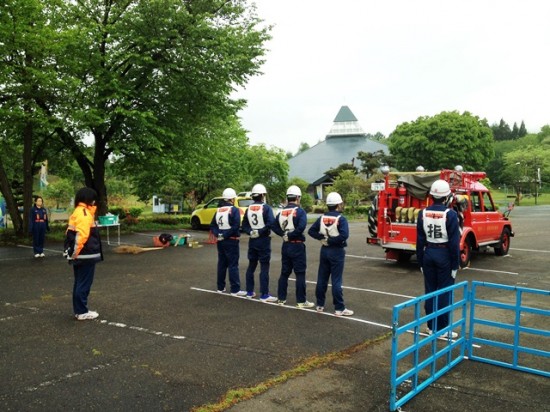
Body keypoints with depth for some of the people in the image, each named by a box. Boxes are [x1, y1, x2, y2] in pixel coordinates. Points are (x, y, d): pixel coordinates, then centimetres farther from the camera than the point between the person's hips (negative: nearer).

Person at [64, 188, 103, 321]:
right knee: (84, 284, -3)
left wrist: (74, 252, 15)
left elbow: (72, 234, 16)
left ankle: (79, 310, 22)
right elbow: (82, 235, -24)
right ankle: (82, 312, 3)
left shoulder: (77, 213, 16)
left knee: (79, 283, 15)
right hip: (86, 256, -10)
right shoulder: (84, 213, -16)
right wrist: (76, 252, -16)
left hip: (79, 256, 10)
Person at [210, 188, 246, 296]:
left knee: (222, 264, 15)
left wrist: (218, 234, -3)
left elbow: (212, 225, 9)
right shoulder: (234, 210, -11)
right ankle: (235, 289, -2)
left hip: (220, 241, 7)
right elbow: (236, 226, -21)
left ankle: (220, 287, 21)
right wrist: (226, 235, -15)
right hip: (231, 241, -7)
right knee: (233, 265, -3)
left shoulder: (218, 210, 12)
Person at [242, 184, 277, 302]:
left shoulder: (249, 208, 9)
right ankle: (264, 295, 1)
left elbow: (244, 225, 7)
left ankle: (249, 292, 23)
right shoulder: (266, 207, -10)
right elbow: (271, 223, -23)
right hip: (264, 240, -6)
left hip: (253, 240, 6)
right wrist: (261, 232, -13)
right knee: (264, 268, -2)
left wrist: (251, 232, -4)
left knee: (251, 266, 15)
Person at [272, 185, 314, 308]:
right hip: (297, 246, -6)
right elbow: (301, 227, -25)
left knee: (284, 272, 15)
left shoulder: (282, 212, 7)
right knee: (300, 274, 1)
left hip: (286, 245, 6)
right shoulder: (300, 211, -12)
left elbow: (275, 227, 6)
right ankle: (301, 301, 5)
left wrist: (284, 234, -1)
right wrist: (290, 235, -12)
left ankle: (281, 298, 21)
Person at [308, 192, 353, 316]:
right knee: (336, 280, -2)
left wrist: (322, 238, -5)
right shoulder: (341, 219, -14)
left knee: (322, 278, 12)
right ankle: (339, 308, 4)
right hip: (337, 251, -6)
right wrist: (331, 240, -15)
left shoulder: (322, 218, 4)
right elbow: (344, 235, -26)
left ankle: (320, 305, 21)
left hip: (325, 250, 6)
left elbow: (311, 231, 2)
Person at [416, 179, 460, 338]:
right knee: (445, 293, 5)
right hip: (444, 254, -4)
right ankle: (443, 328, 11)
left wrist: (421, 262, 11)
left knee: (430, 291, 12)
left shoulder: (423, 213, -1)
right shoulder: (450, 214, -14)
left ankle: (431, 326, 20)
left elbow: (420, 240, 3)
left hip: (428, 253, 4)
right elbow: (454, 242, -13)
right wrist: (455, 264, -5)